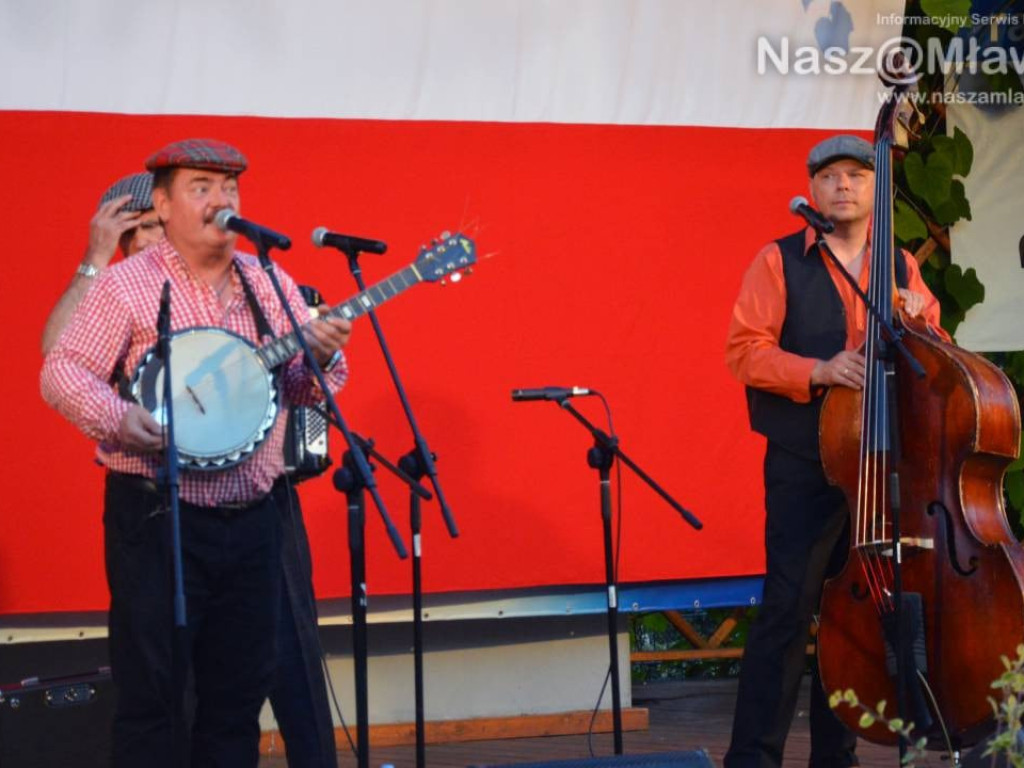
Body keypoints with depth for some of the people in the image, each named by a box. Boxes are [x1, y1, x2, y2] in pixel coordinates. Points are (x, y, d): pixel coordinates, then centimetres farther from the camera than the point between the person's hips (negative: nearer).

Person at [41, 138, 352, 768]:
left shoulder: (272, 284, 9)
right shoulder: (128, 284, -5)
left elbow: (303, 390, 12)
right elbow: (61, 373, -10)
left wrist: (322, 356, -10)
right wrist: (118, 416, -27)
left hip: (253, 519, 5)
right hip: (157, 518, -5)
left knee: (241, 688, 12)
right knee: (152, 688, -1)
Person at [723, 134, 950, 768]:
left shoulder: (900, 266, 14)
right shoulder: (780, 262, 1)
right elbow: (745, 349, -5)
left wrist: (918, 322, -3)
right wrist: (817, 372, -19)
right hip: (805, 466, -4)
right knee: (789, 604, -10)